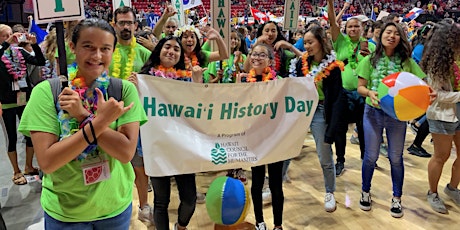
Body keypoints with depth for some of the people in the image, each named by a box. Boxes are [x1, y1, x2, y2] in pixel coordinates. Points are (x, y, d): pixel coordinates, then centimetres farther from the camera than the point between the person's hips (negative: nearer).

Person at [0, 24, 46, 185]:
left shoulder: (20, 52, 5)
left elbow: (40, 62, -3)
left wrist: (34, 44, -15)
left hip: (24, 100, 4)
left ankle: (29, 167, 28)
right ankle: (16, 172, 20)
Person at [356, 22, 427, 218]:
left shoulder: (407, 62, 0)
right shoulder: (370, 60, -1)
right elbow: (360, 87, -1)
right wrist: (369, 92, -23)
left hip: (398, 114, 1)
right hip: (373, 112, 0)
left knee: (396, 157, 9)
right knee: (371, 156, 8)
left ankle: (396, 198, 26)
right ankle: (365, 192, 29)